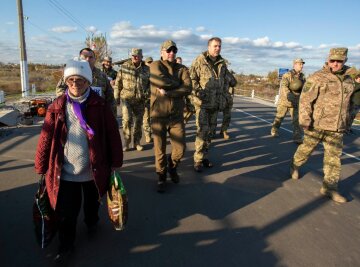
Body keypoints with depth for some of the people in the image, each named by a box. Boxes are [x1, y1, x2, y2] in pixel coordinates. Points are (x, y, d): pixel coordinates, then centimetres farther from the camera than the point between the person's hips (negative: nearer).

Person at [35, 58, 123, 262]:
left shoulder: (100, 105, -10)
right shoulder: (57, 107, -6)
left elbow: (112, 135, -7)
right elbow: (46, 138, -2)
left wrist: (115, 162, -4)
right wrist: (41, 167, 0)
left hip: (94, 169, 0)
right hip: (65, 171, 0)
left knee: (92, 201, 24)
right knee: (67, 211, 10)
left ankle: (92, 222, 54)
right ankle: (66, 243, 34)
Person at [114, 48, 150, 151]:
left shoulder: (146, 69, 5)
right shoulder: (124, 67, 0)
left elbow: (150, 83, 13)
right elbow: (118, 82, 3)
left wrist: (147, 93, 0)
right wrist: (117, 95, 2)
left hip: (140, 100, 2)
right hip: (126, 98, -2)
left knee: (138, 121, 9)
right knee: (127, 120, -11)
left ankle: (137, 142, 24)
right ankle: (126, 142, 4)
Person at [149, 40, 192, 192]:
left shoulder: (182, 69, 6)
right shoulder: (155, 65, -1)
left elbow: (188, 89, -11)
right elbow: (159, 81, -22)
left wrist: (167, 92, -19)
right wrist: (177, 84, -8)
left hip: (176, 116, 2)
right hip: (158, 116, -2)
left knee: (180, 148, 3)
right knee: (160, 149, 7)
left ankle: (172, 166, 36)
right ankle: (161, 177, 29)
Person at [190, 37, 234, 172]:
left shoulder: (222, 63, 12)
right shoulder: (199, 60, -6)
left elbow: (224, 81, 20)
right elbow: (192, 78, -9)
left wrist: (223, 97, 12)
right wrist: (199, 93, -16)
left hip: (216, 103, 6)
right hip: (202, 102, -6)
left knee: (210, 130, 11)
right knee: (203, 130, -10)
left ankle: (205, 156, 24)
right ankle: (198, 159, 1)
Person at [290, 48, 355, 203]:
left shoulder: (348, 80, 10)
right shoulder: (317, 78, -9)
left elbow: (346, 102, 19)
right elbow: (305, 100, -14)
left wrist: (345, 122, 20)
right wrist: (305, 121, -20)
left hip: (336, 127, 5)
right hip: (316, 124, -5)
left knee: (334, 156, 4)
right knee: (306, 148, 11)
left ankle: (329, 187, 11)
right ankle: (295, 166, 38)